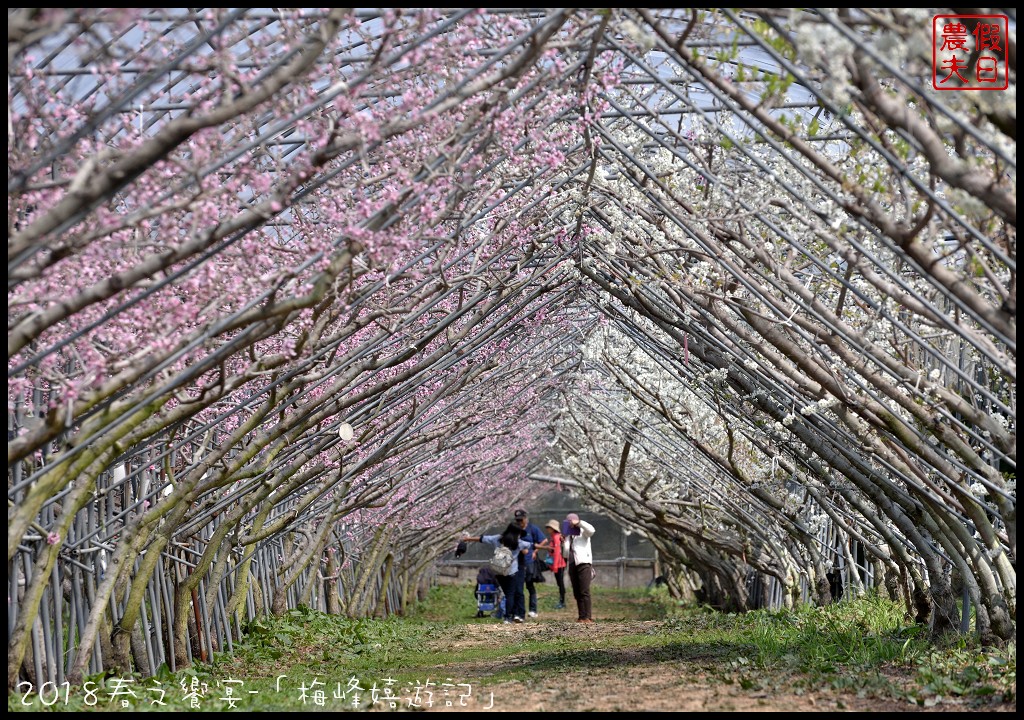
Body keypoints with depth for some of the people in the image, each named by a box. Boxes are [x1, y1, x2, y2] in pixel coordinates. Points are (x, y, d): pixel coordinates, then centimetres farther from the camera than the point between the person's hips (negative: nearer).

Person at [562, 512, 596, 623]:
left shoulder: (583, 533, 4)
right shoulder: (568, 536, 22)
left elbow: (591, 530, -19)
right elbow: (565, 553, 21)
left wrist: (579, 522, -15)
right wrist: (563, 543, 5)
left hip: (583, 564, -7)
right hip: (572, 565, 7)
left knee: (584, 592, -14)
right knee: (576, 593, 4)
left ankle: (587, 617, -17)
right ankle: (582, 616, 7)